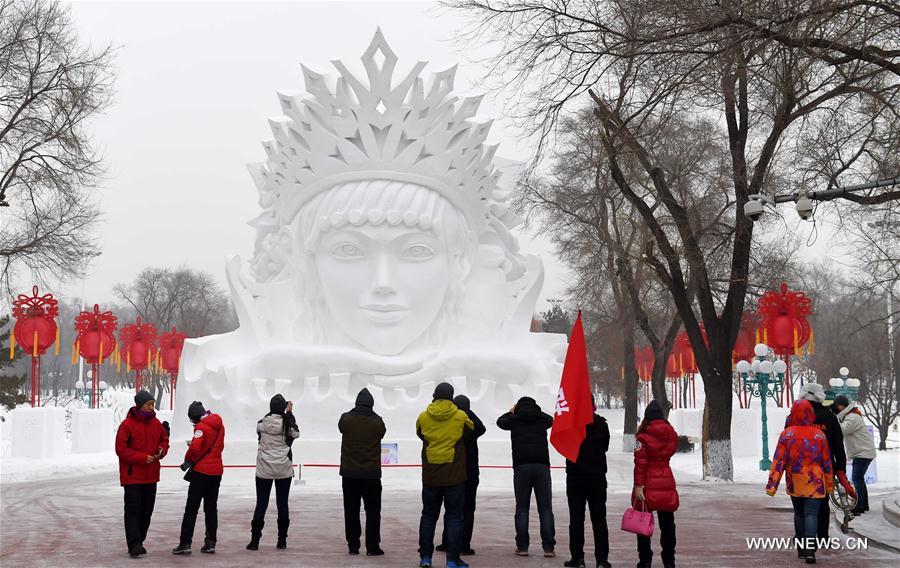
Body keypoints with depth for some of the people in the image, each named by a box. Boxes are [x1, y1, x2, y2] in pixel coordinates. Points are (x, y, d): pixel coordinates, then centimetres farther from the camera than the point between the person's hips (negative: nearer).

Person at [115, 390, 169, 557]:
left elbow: (164, 439, 19)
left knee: (147, 510, 11)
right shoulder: (127, 424, -12)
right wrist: (142, 458, -19)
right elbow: (121, 449, -13)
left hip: (151, 475, 6)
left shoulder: (156, 423, 6)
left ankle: (139, 542, 21)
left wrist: (162, 450, -5)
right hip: (132, 475, -6)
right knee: (133, 510, -9)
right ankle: (134, 544, -12)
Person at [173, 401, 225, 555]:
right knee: (211, 508, 13)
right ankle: (210, 543, 12)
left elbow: (195, 447, -23)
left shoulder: (201, 426, -14)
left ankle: (185, 543, -4)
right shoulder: (220, 425, 10)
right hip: (216, 471, 7)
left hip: (201, 471, -7)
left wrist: (188, 460, -5)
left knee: (191, 508, -2)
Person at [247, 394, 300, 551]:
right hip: (284, 469, 0)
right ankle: (282, 541, 10)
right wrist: (289, 414, 0)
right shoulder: (287, 423, -11)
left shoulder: (262, 423, -9)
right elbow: (296, 434, 4)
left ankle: (255, 540, 3)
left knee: (261, 504, 5)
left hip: (264, 470, 0)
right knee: (282, 504, 8)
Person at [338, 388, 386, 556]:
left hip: (349, 473, 2)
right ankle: (372, 546, 4)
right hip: (371, 473, -1)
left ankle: (353, 545, 13)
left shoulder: (345, 419, -8)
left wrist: (357, 412, 13)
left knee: (351, 510, 11)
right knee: (373, 511, 7)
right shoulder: (377, 421, -11)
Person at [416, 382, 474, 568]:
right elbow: (472, 429, 13)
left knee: (428, 515, 13)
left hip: (430, 476, 2)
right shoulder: (460, 416, -6)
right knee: (454, 516, 3)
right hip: (455, 476, -2)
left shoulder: (423, 417, -3)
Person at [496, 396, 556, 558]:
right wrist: (535, 410, 38)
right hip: (542, 465, 0)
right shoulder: (543, 418, 9)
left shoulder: (515, 419, 7)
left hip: (521, 466, 0)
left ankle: (522, 546, 5)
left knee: (522, 508, 7)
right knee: (545, 508, 3)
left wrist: (511, 411, 43)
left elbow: (500, 421, 28)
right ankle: (548, 547, -2)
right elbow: (551, 420, 34)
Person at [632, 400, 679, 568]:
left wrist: (638, 485, -16)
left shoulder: (643, 437, -13)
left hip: (648, 483, -4)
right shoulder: (672, 435, 1)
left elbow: (640, 463, -16)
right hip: (667, 481, 5)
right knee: (667, 523, 13)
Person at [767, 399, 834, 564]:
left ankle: (801, 549, 21)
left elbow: (778, 460, -8)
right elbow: (827, 462, 4)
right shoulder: (819, 435, -2)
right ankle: (810, 550, -21)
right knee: (811, 514, -5)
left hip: (794, 484, 1)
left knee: (799, 514, 16)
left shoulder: (787, 434, -5)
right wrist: (829, 485, 15)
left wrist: (772, 484, -7)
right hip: (815, 483, -1)